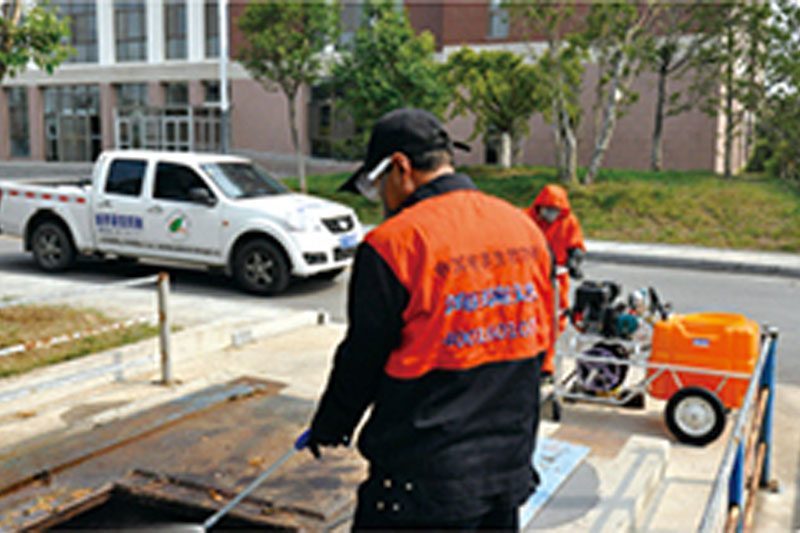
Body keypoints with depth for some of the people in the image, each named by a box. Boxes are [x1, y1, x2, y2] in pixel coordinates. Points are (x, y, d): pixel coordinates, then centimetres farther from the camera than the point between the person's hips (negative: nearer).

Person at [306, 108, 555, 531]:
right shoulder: (526, 230, 3)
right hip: (511, 468, 7)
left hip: (426, 483, -6)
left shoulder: (393, 244, -18)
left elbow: (362, 360, -10)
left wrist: (328, 427, 8)